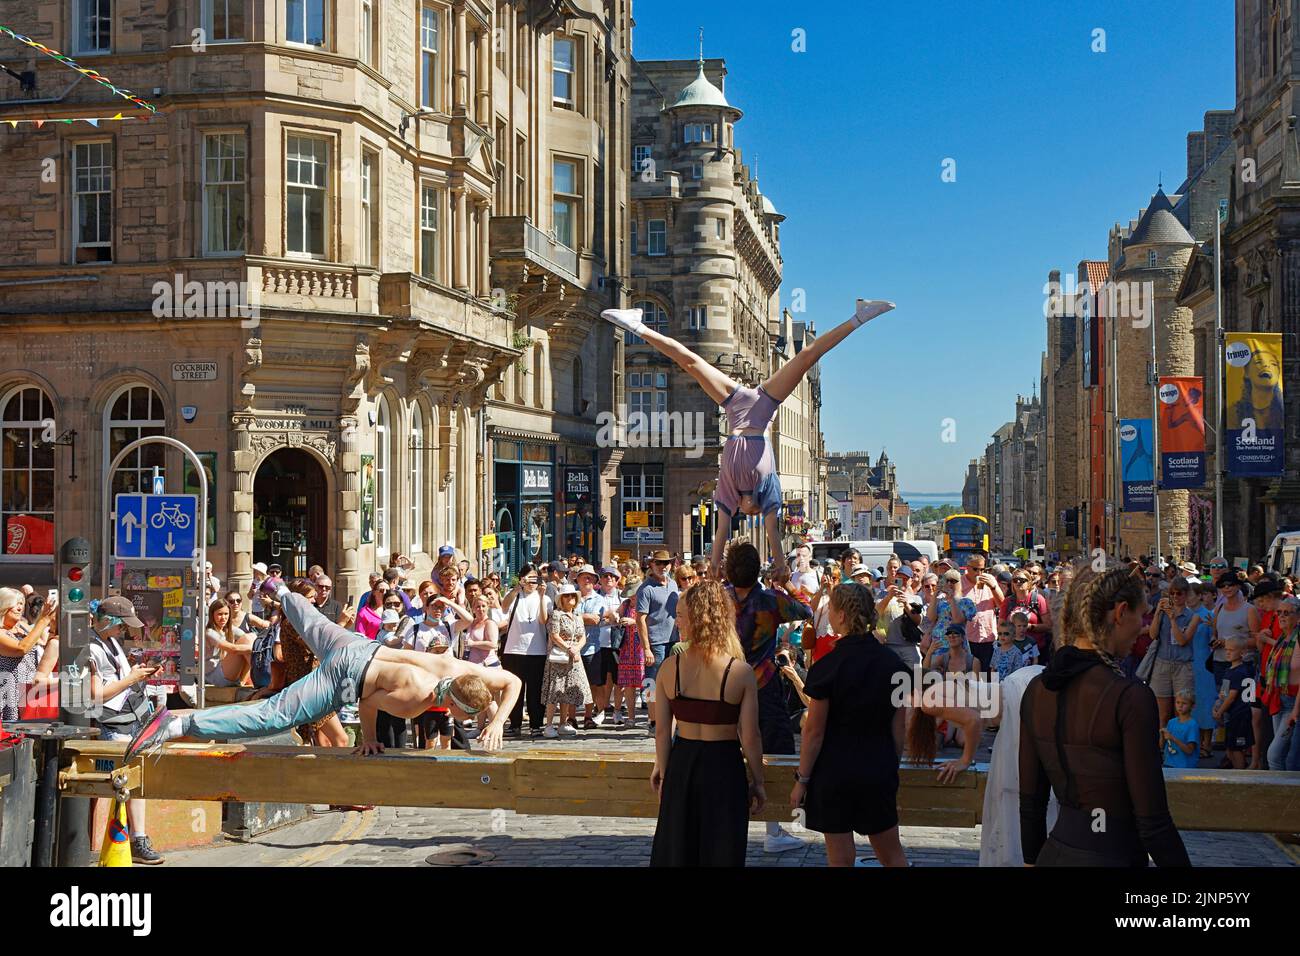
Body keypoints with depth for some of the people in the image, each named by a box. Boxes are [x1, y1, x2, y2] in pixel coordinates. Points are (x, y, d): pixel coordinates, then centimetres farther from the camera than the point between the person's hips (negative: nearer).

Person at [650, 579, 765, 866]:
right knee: (722, 852, 11)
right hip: (725, 767, -2)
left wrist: (662, 770, 11)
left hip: (682, 765, 2)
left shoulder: (670, 668, -8)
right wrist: (758, 782, 3)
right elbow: (750, 737, -10)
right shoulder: (741, 672, -13)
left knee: (676, 849, 17)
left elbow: (662, 731, -2)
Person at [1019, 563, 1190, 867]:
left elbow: (1030, 801, 8)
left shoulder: (1037, 689, 0)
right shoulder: (1130, 697, -18)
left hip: (1054, 853, 6)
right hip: (1112, 856, -6)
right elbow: (1152, 822, -17)